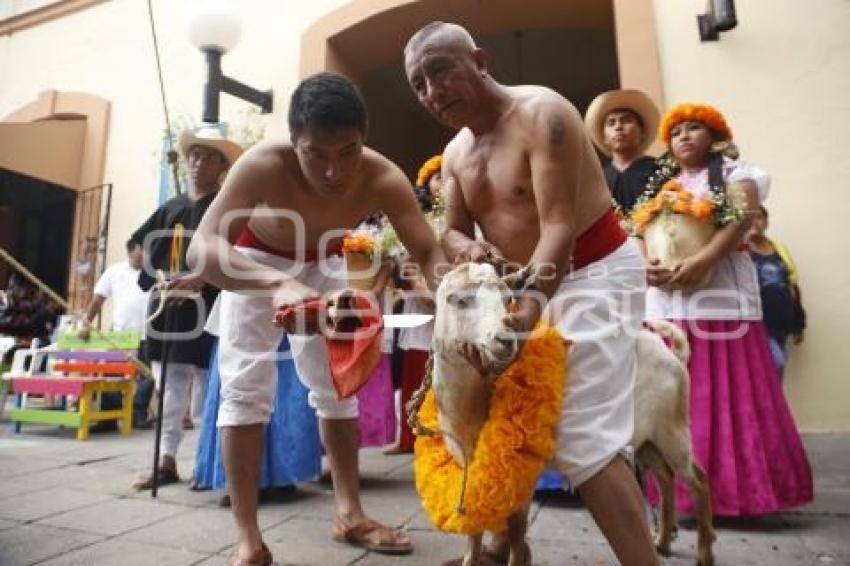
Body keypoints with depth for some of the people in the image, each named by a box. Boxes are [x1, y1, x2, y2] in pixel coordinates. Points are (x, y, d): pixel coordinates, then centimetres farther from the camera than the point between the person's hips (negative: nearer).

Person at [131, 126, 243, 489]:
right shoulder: (170, 209, 15)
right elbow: (146, 251, 19)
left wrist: (200, 278, -23)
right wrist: (158, 283, 3)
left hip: (207, 310, -5)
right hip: (168, 309, 6)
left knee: (205, 393, -2)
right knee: (169, 389, 10)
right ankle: (167, 462, 20)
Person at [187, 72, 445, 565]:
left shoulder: (383, 178, -32)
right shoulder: (263, 165, -38)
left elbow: (429, 252, -32)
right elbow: (202, 250, -47)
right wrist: (279, 284, -64)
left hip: (323, 263, 3)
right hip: (255, 260, -2)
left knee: (337, 385, 4)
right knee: (246, 388, -8)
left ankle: (350, 513, 18)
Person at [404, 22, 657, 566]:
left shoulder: (541, 113, -17)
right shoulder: (454, 154, 6)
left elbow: (559, 227, -26)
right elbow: (453, 232, 3)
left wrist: (527, 309, -38)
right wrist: (468, 247, -22)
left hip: (594, 273, -8)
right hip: (527, 286, 8)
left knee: (582, 435, -17)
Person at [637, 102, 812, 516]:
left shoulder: (735, 172, 9)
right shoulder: (661, 186, 22)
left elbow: (742, 219, -9)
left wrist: (701, 260, -24)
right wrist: (648, 265, -11)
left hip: (720, 293, -4)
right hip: (666, 299, 4)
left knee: (730, 392, -4)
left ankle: (740, 485, 6)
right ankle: (687, 490, 12)